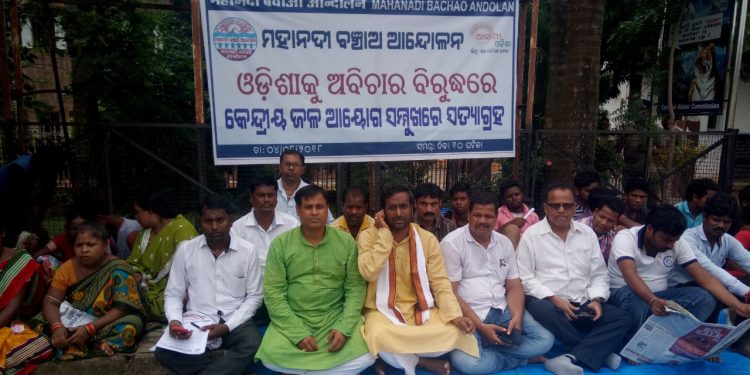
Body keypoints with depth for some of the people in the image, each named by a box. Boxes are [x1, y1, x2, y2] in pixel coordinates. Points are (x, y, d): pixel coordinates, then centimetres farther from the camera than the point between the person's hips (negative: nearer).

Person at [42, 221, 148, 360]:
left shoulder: (119, 270, -14)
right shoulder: (68, 267, -2)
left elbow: (122, 309, -19)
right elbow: (50, 302, -7)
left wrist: (90, 328, -30)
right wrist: (57, 327, -27)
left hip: (106, 326, -4)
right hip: (72, 326, 4)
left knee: (129, 328, -34)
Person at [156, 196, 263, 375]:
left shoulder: (247, 250, -3)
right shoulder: (185, 249, 0)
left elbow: (254, 296, 0)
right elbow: (173, 294, 6)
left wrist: (228, 326, -13)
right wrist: (174, 320, -15)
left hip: (235, 322, -1)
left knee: (252, 346, -31)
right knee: (164, 352, -26)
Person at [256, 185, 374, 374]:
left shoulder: (346, 241, 0)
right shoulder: (280, 243, -3)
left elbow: (355, 288, -1)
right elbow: (273, 293, -6)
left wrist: (343, 328, -15)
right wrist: (299, 333, -15)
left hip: (335, 317, 1)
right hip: (292, 320, 0)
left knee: (364, 358, -22)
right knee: (271, 356, -27)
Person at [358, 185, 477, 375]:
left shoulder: (427, 238, 0)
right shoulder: (369, 236, -6)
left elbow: (440, 282, -2)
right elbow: (369, 273, -22)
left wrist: (455, 315, -18)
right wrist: (384, 234, -19)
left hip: (420, 309, 3)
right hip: (382, 311, -2)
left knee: (455, 332, -23)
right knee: (379, 336, -36)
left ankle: (399, 358, -4)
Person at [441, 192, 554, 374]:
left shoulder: (505, 243, 10)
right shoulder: (452, 243, -8)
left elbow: (514, 287, 10)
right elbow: (450, 293, -12)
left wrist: (517, 317, -11)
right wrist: (480, 327, -19)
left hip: (502, 310, 5)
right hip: (468, 315, -5)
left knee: (545, 339, -13)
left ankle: (485, 349, -8)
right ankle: (521, 358, -6)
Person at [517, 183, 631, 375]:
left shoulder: (587, 233, 12)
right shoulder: (531, 235, -2)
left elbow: (599, 274, 13)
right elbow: (525, 278, -6)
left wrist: (596, 300, -5)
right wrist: (554, 299, -15)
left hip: (583, 304, 5)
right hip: (547, 302, -4)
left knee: (621, 318, -17)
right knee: (542, 311, -36)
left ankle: (572, 358, -30)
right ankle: (600, 351, -16)